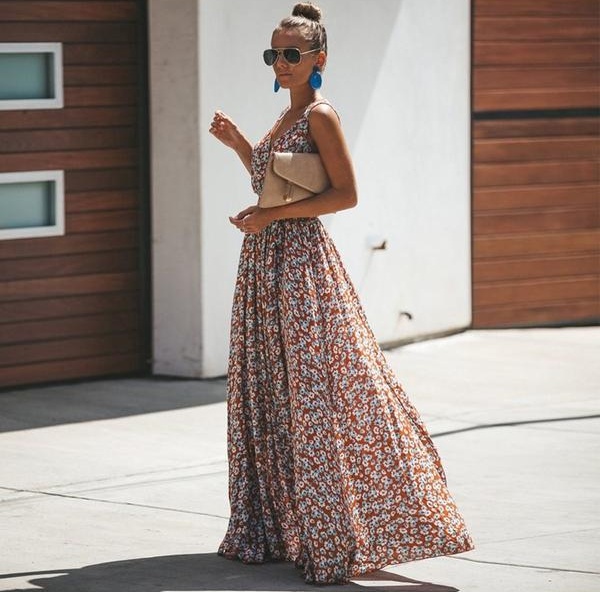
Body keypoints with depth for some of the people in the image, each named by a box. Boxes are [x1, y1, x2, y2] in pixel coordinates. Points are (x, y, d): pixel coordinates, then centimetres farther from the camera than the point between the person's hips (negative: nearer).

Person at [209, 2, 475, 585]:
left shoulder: (321, 115, -10)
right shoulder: (285, 117, 16)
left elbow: (345, 194, -16)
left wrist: (274, 214, -19)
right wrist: (239, 144, 16)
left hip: (302, 263, -9)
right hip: (264, 263, 9)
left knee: (315, 394, -7)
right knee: (268, 394, 11)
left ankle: (338, 537, -1)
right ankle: (276, 525, 18)